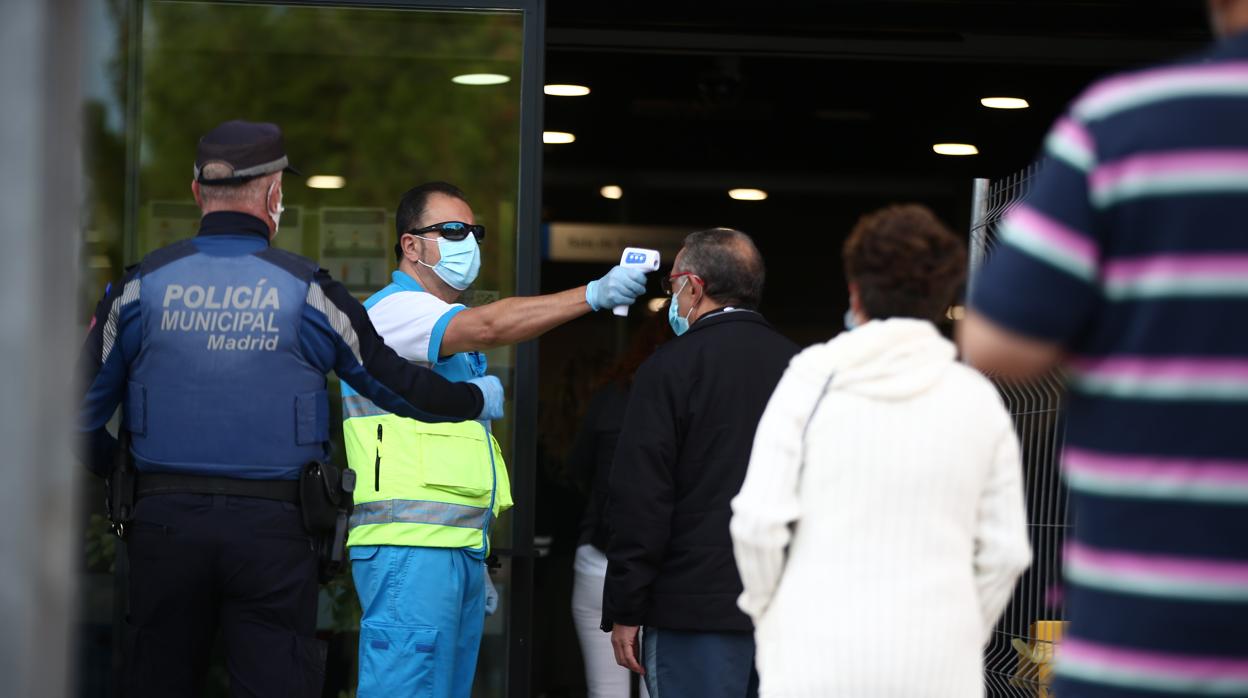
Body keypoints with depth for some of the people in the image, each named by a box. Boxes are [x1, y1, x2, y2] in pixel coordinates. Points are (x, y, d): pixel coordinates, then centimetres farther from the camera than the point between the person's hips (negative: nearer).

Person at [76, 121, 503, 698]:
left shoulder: (142, 285, 3)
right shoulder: (307, 290, -1)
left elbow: (81, 407, 6)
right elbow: (393, 383, 7)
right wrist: (477, 399, 24)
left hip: (163, 521, 2)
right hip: (273, 530, -2)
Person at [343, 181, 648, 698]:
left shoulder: (454, 340, 25)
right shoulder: (394, 310, -6)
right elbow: (490, 326, -25)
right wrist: (593, 294, -33)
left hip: (460, 547, 10)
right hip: (410, 545, -10)